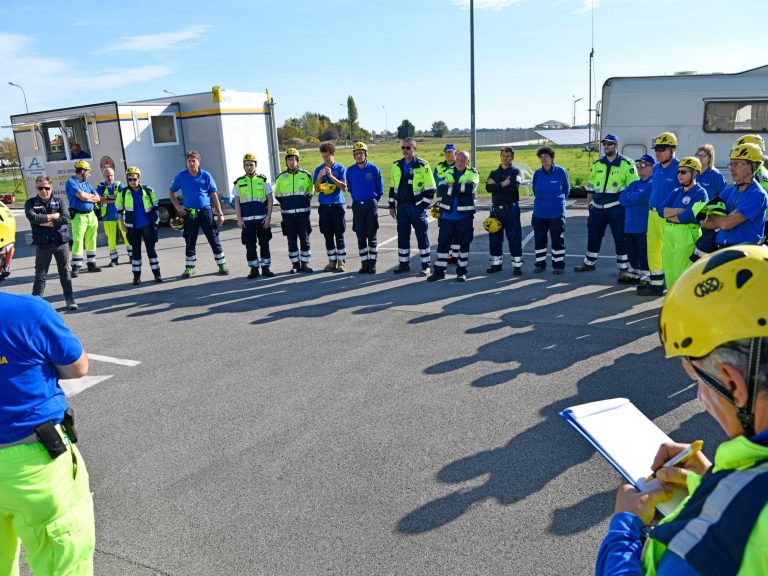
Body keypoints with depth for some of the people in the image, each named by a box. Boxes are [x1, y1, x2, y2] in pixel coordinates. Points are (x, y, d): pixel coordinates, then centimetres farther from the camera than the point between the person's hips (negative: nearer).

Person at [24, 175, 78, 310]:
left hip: (61, 242, 1)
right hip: (43, 245, -1)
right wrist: (54, 216, -12)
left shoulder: (60, 200, 2)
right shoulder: (31, 203, 1)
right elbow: (33, 218, -18)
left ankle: (70, 300, 17)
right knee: (40, 275, 3)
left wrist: (45, 222, -13)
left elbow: (65, 219, -12)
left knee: (65, 272, 9)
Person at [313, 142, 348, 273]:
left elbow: (344, 187, -10)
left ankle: (342, 261, 6)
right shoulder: (319, 169, 7)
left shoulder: (340, 169, -1)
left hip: (338, 205, -3)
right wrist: (319, 177, -15)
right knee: (328, 236, 7)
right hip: (324, 207, 3)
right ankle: (332, 261, 15)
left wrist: (331, 176, -20)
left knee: (339, 235, -1)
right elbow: (317, 189, 3)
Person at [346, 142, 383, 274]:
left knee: (371, 236, 0)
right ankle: (364, 263, 11)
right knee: (361, 237, 4)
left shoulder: (374, 169, -3)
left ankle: (372, 263, 7)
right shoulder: (350, 170, 4)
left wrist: (373, 202, 9)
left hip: (371, 205, -2)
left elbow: (380, 189, 5)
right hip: (357, 206, 2)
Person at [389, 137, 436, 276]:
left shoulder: (422, 166, -5)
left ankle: (425, 266, 8)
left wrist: (423, 206, -9)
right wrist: (392, 206, 12)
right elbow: (393, 186, 16)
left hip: (417, 207, -5)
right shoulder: (396, 165, 10)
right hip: (402, 207, 5)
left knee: (422, 236, 0)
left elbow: (430, 189, -5)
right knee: (402, 236, 9)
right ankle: (404, 264, 20)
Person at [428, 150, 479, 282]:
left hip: (464, 216, -2)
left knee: (464, 243, 5)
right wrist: (460, 189, -16)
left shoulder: (473, 173, 2)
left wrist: (453, 186, -14)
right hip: (447, 214, 2)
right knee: (443, 242, 5)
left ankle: (462, 271, 17)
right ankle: (439, 271, 14)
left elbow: (471, 187, -20)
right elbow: (441, 189, -7)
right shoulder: (448, 172, 8)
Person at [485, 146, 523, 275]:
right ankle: (496, 263, 20)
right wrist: (503, 184, -14)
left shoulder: (515, 172, 2)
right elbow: (488, 187, -6)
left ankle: (517, 265, 5)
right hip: (496, 209, 4)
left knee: (514, 238, -2)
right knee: (494, 237, 8)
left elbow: (514, 187, -18)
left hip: (511, 209, -4)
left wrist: (496, 185, -10)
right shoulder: (494, 172, 12)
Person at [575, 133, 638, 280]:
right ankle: (589, 263, 28)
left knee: (621, 238, -2)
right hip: (597, 207, 5)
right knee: (593, 236, 12)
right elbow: (591, 185, 19)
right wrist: (589, 203, 15)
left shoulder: (626, 164, -2)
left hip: (616, 207, -4)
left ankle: (623, 269, 6)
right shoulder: (597, 164, 11)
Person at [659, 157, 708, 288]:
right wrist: (679, 210, -11)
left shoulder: (700, 193, -5)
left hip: (687, 234, -7)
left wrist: (669, 214, -2)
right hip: (669, 233, 7)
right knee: (669, 270, 11)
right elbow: (661, 209, 3)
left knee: (681, 272, -8)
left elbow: (687, 216, -16)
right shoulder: (676, 192, 16)